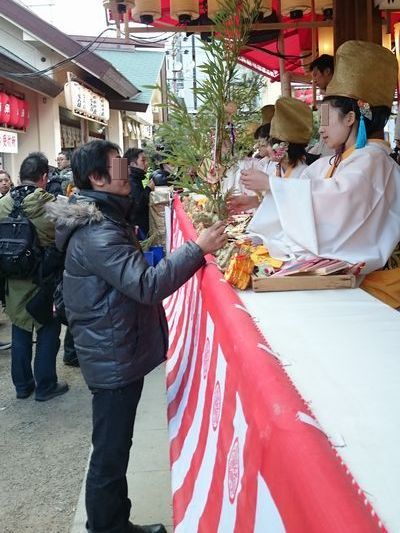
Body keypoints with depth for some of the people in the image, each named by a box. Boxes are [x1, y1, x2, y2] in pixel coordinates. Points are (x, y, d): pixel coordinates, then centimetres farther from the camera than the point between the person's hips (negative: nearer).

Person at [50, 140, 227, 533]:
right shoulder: (96, 233, -24)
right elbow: (147, 285, -33)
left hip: (119, 354, 10)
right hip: (114, 359, -10)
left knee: (115, 449, 22)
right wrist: (198, 248, -29)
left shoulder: (104, 219, 10)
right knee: (110, 453, 5)